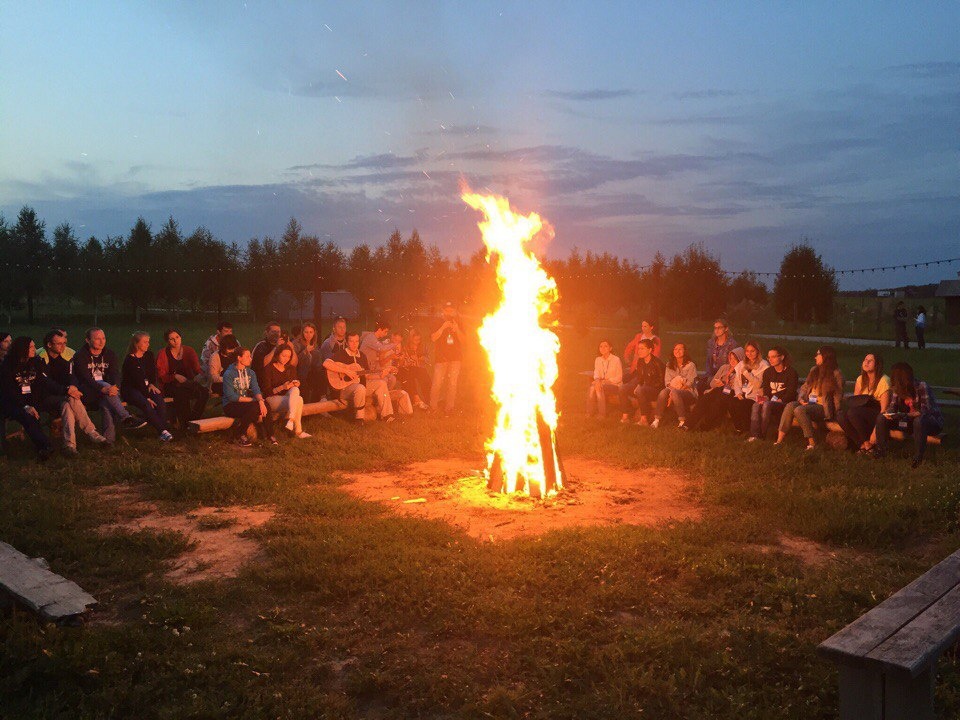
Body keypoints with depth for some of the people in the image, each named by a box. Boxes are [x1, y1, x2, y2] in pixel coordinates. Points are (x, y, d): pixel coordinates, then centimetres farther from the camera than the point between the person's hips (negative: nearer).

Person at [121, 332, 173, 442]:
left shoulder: (149, 355, 10)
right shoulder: (129, 360, -11)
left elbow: (153, 373, 17)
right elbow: (137, 380, -17)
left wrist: (152, 384, -4)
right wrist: (147, 397, -22)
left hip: (146, 387, 6)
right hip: (130, 389, -6)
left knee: (159, 400, -27)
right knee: (146, 404, -34)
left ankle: (163, 429, -36)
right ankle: (163, 431, -37)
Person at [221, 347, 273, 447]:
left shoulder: (250, 373, 8)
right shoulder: (228, 374, -12)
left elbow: (256, 389, -4)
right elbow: (230, 396, -18)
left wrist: (260, 400, -27)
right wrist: (252, 399, -18)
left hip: (246, 402, 6)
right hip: (230, 405, -6)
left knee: (264, 404, -23)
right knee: (254, 407, -32)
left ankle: (269, 435, -13)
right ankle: (238, 435, -16)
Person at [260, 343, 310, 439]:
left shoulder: (291, 369, 14)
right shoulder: (269, 369, -4)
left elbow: (295, 387, 17)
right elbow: (266, 392, -9)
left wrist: (297, 384, -7)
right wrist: (282, 387, -23)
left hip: (287, 398, 6)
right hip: (272, 399, -5)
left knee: (295, 390, -32)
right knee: (299, 400, -31)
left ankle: (291, 420, -42)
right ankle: (298, 431, -36)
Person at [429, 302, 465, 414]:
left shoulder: (457, 323, 12)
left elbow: (463, 340, 8)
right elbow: (433, 338, -5)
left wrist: (457, 329, -9)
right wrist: (443, 327, -15)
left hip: (455, 358, 2)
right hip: (441, 358, -2)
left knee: (452, 383, 0)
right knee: (437, 383, -8)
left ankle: (449, 407, 8)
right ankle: (433, 406, 5)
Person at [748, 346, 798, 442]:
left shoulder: (791, 372, -4)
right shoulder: (767, 372, 15)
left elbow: (791, 393, -11)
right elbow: (766, 391, 12)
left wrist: (779, 401, -22)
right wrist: (764, 398, -10)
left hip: (785, 403, -5)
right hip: (771, 401, 5)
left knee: (767, 405, -34)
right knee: (756, 405, -27)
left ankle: (763, 435, -27)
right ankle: (754, 435, -35)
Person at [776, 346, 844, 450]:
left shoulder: (836, 374, -3)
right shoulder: (814, 370, 18)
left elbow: (837, 396, -6)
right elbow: (804, 387, 18)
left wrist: (833, 413, -15)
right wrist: (801, 399, -1)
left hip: (823, 407, -6)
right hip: (809, 403, 6)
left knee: (799, 410, -33)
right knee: (790, 405, -24)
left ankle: (812, 443, -28)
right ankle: (779, 440, -31)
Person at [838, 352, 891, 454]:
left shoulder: (883, 380, -11)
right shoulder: (860, 379, 10)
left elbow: (884, 409, -16)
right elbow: (854, 403, 7)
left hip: (877, 415, -6)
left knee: (853, 412, -33)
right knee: (841, 416, -24)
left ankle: (868, 444, -16)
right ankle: (862, 444, -14)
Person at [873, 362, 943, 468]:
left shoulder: (921, 386, -24)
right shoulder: (898, 388, -6)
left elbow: (925, 411, -29)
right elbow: (892, 406, -3)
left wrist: (905, 415, -41)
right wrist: (888, 414, -26)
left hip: (933, 421, -6)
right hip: (910, 420, 6)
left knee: (919, 421, -40)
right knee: (881, 417, -8)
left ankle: (918, 457, -27)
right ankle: (880, 450, -2)